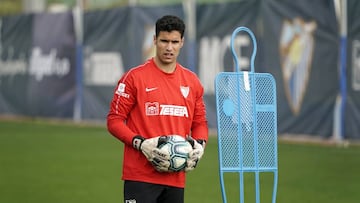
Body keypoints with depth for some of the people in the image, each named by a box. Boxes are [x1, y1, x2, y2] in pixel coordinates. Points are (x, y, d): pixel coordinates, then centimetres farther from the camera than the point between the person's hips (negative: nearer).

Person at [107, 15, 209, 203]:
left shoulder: (192, 81, 11)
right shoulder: (135, 77, -4)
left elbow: (200, 122, 20)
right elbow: (114, 120, -4)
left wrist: (199, 145, -1)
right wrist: (141, 144, -17)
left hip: (176, 177, 5)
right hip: (140, 176, -5)